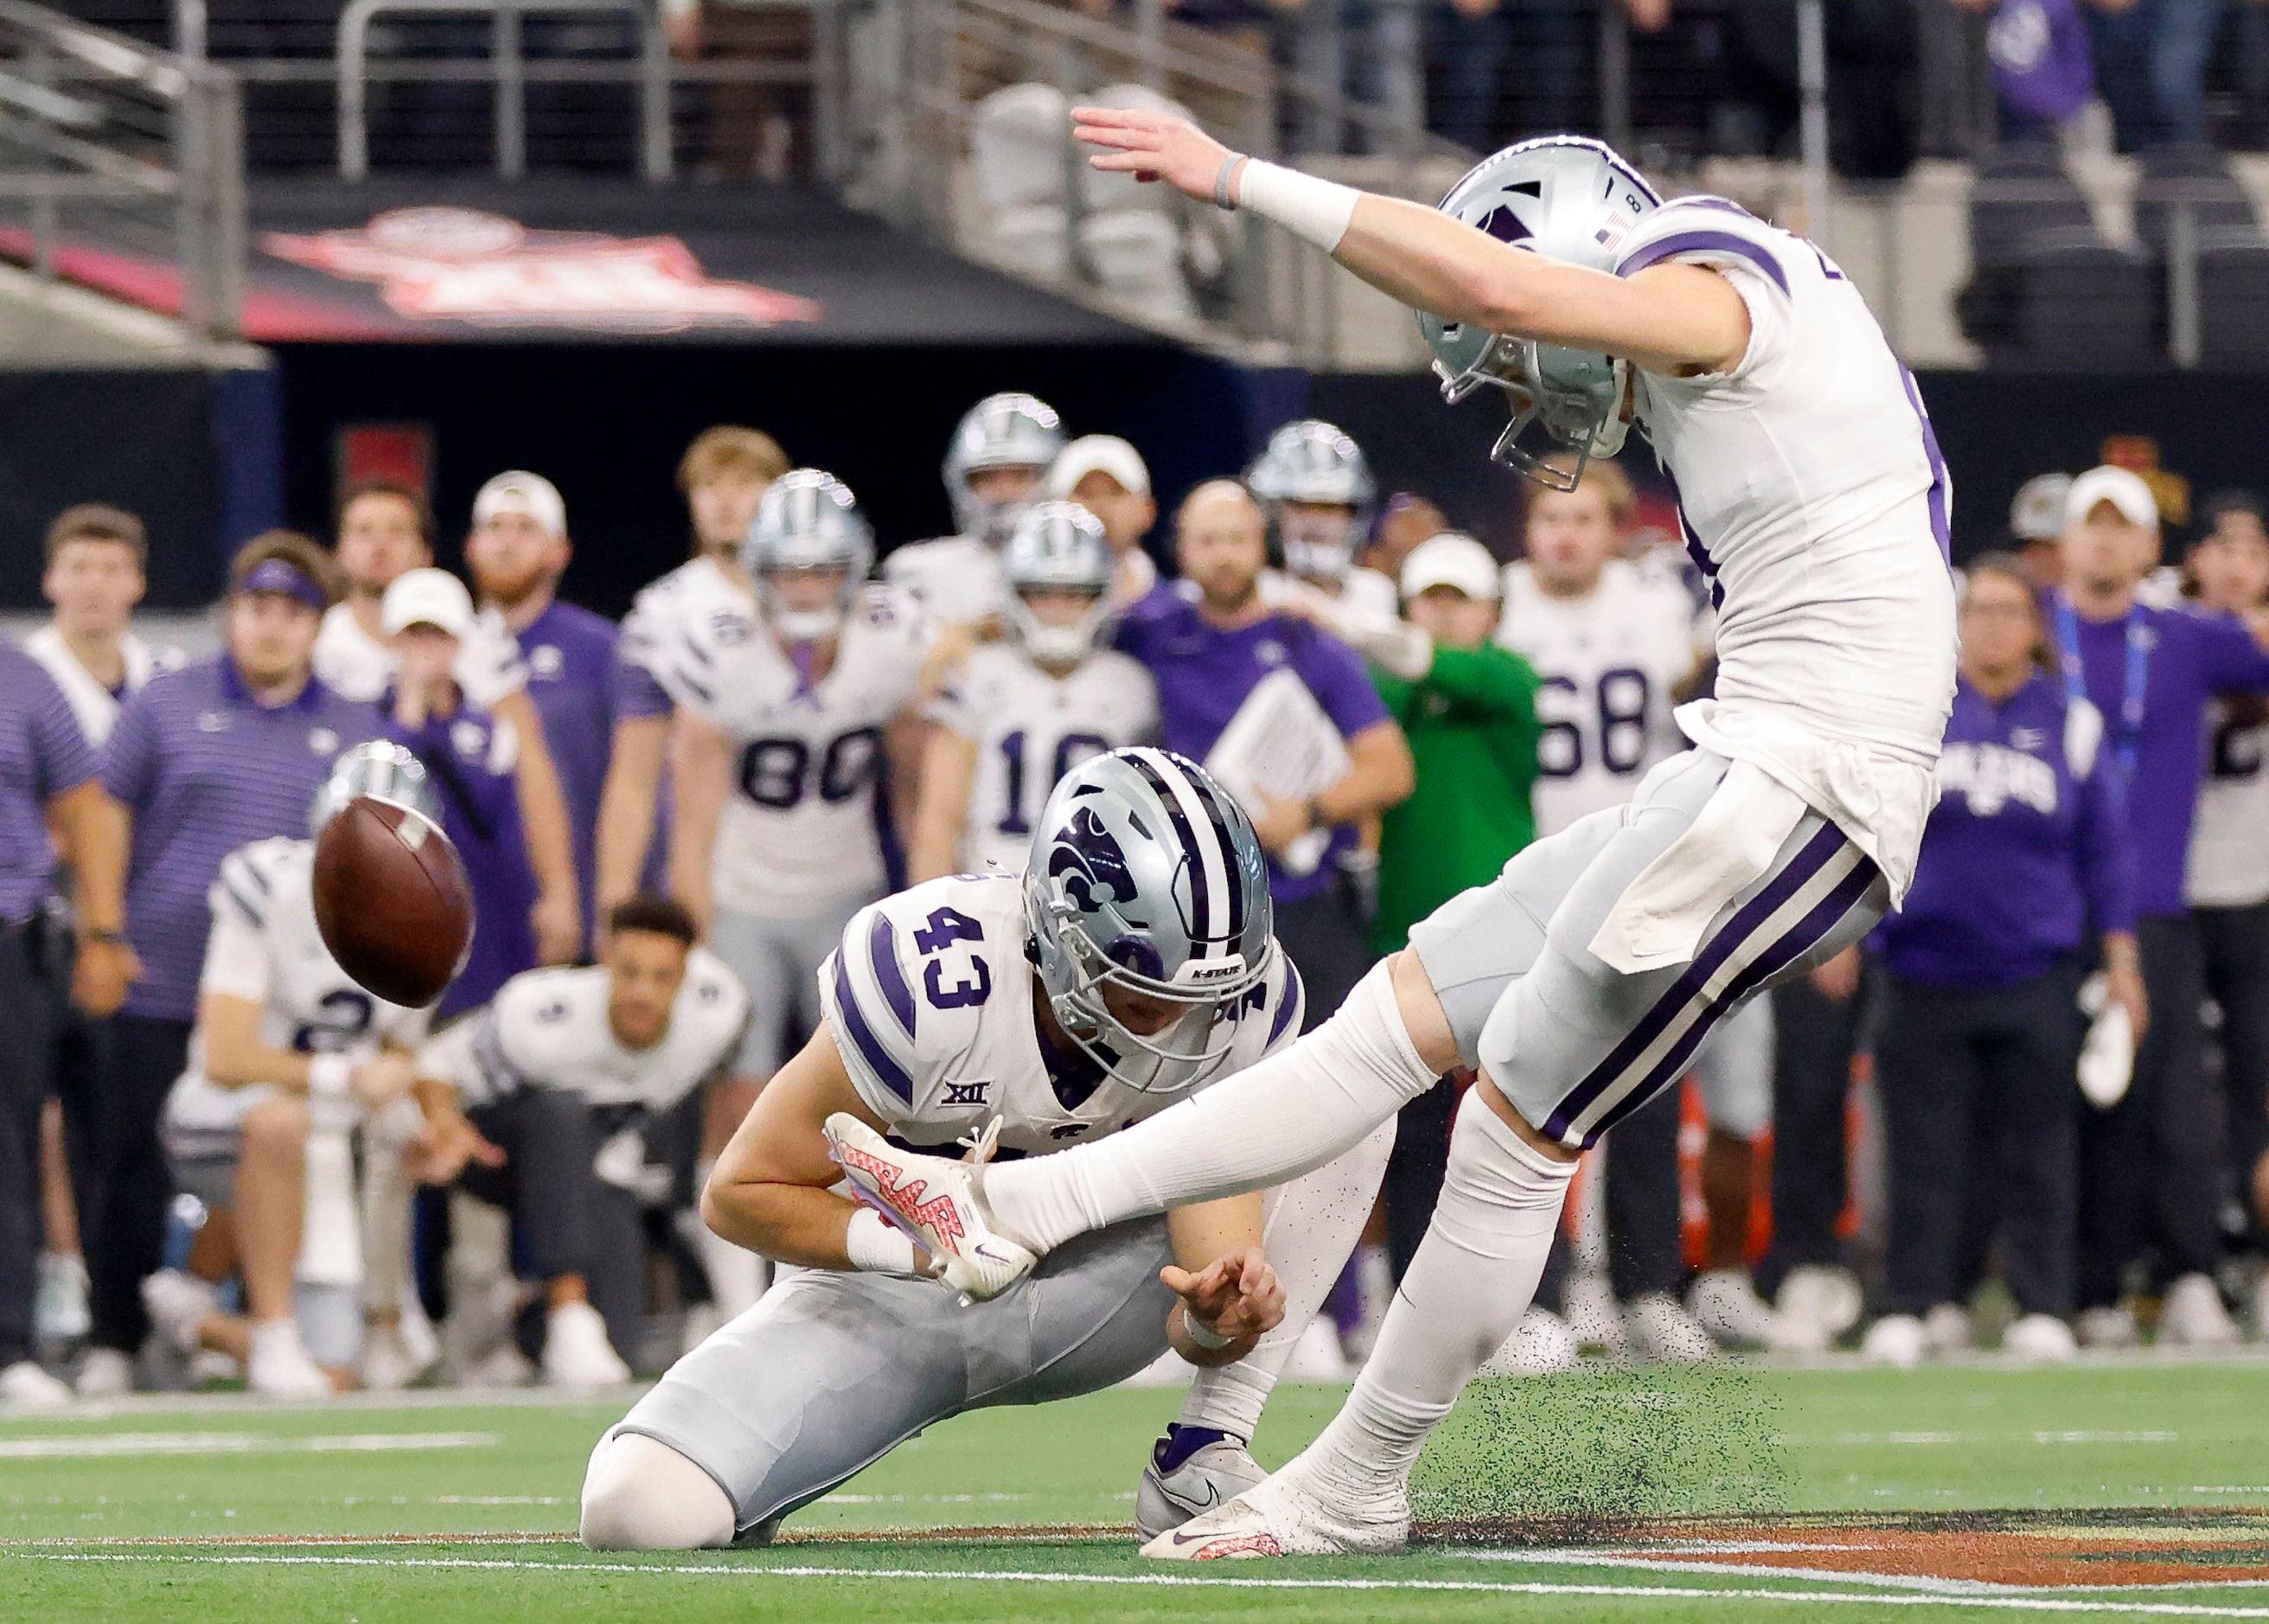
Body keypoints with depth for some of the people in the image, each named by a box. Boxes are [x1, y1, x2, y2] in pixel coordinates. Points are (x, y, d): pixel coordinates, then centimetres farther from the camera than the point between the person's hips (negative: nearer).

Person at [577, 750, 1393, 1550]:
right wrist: (920, 1244, -34)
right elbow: (740, 1192, -17)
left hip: (1068, 1304, 3)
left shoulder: (1244, 1007, -19)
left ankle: (1203, 1460, -12)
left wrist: (1215, 1319, -44)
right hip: (893, 1300, -3)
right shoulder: (929, 983, -29)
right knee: (644, 1509, -28)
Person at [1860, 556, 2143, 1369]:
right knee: (1924, 1147, 0)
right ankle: (1914, 1304, 7)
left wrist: (2120, 958, 8)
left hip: (2034, 977, 0)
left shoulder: (2071, 722, 6)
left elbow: (2105, 848, 10)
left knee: (2035, 1143, 1)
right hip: (1925, 960, 0)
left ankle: (2041, 1307, 8)